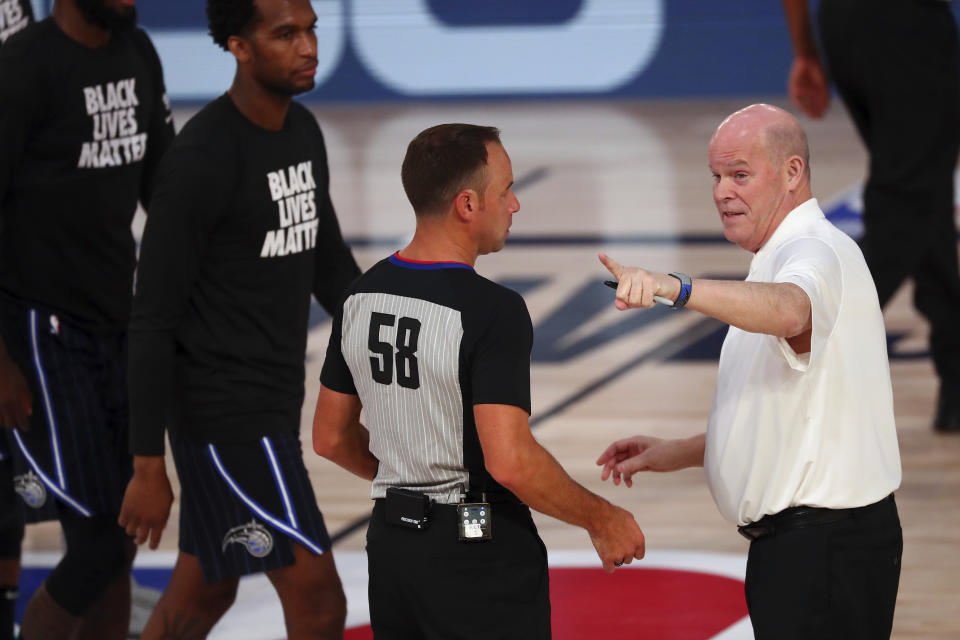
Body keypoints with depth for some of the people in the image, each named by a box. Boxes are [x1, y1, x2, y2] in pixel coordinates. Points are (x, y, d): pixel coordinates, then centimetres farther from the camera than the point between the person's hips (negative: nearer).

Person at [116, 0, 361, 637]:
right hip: (223, 412, -9)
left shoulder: (304, 131, 8)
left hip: (275, 404, 9)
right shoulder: (201, 159, -19)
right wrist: (149, 469, -16)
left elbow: (332, 269, 21)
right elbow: (154, 321, -17)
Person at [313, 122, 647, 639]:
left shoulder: (361, 296, 3)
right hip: (481, 552, -7)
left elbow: (332, 438, 12)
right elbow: (510, 461, -26)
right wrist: (602, 519, -13)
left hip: (391, 540, 7)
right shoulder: (491, 311, -19)